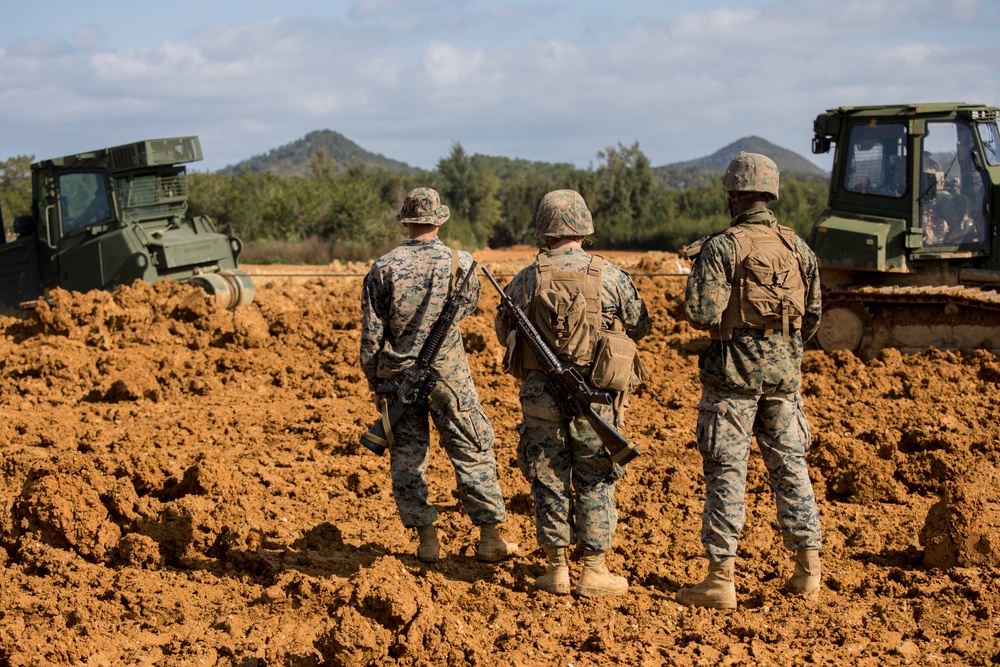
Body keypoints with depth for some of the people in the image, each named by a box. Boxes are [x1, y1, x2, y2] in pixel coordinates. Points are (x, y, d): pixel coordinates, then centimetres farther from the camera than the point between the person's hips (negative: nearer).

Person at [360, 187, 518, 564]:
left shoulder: (383, 267, -5)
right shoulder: (459, 262, -5)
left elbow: (371, 334, -2)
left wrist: (375, 384, 8)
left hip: (397, 373, 1)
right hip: (447, 373, -1)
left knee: (407, 454, 10)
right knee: (473, 449, 6)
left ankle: (426, 540, 9)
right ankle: (489, 537, 6)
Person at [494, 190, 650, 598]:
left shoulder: (526, 280, -3)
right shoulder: (610, 276, -7)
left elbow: (504, 330, 11)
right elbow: (640, 326, 6)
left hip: (540, 395, 1)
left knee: (549, 480, 10)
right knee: (595, 482, 8)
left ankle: (556, 569, 13)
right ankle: (594, 571, 9)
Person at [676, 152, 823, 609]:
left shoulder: (722, 248, -12)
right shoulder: (798, 248, 5)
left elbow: (702, 313, -18)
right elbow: (813, 317, 10)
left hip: (733, 373, -5)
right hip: (784, 374, 5)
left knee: (726, 471, -1)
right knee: (790, 465, 12)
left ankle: (721, 579, 0)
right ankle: (808, 570, 13)